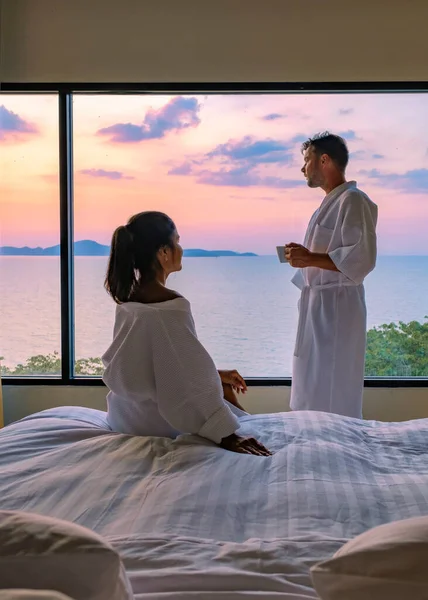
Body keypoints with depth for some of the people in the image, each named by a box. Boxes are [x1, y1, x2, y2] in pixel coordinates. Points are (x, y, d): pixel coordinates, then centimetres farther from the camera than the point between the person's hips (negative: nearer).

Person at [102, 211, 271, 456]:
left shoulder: (129, 297, 1)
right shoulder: (172, 305, -26)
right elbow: (193, 383, -26)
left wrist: (215, 374, 15)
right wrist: (227, 435, -22)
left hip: (127, 412, 8)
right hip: (155, 420, -8)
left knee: (223, 387, 24)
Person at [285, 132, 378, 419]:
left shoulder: (353, 200, -13)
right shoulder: (330, 203, 17)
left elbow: (362, 259, -22)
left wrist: (311, 259, -20)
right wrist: (303, 256, 11)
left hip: (337, 306, -10)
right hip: (318, 304, 10)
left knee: (334, 398, -4)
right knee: (313, 390, 16)